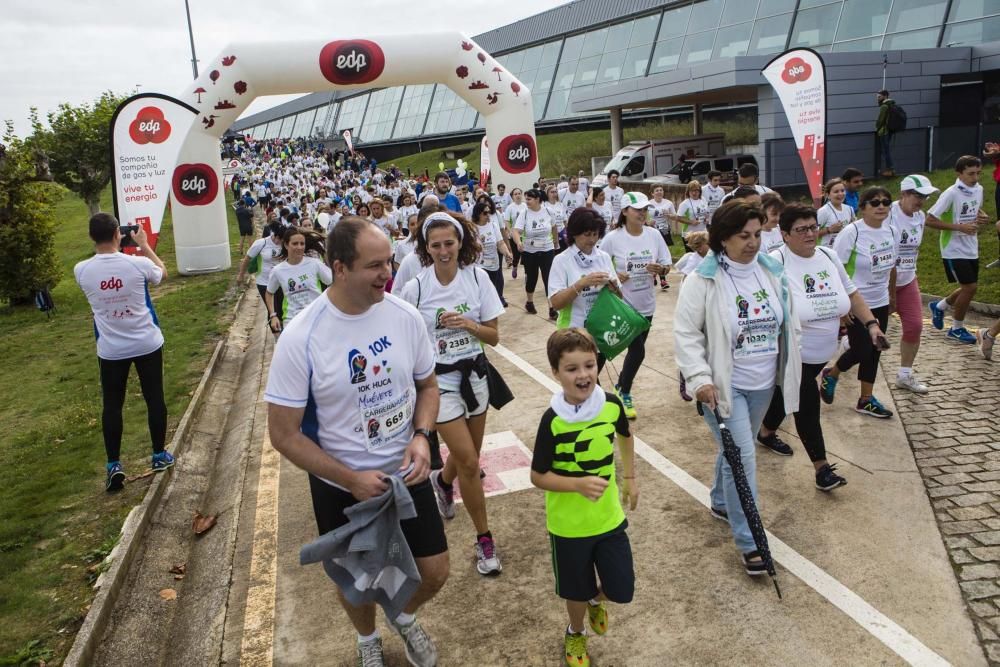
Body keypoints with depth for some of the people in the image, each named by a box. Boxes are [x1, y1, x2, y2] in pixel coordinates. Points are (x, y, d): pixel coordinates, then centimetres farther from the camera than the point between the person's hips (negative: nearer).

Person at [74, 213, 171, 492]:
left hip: (110, 350, 1)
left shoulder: (81, 270, -11)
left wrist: (105, 246, 17)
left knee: (112, 405, 10)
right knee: (154, 399, 12)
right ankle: (160, 455, 23)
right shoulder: (138, 263, -16)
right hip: (147, 344, -1)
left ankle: (113, 466, 12)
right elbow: (163, 272, 8)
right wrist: (144, 245, 15)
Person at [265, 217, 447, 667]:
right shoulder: (300, 339, -23)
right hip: (341, 487, -2)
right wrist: (351, 480, -20)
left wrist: (421, 436, -15)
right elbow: (284, 434, -16)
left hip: (407, 473, 3)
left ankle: (405, 618, 49)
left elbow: (427, 385, 4)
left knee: (435, 573, 12)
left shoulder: (405, 316, -12)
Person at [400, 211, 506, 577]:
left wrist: (468, 324, -21)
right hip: (439, 381, -3)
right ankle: (484, 539, 12)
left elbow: (493, 336, -4)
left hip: (474, 375, 4)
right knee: (469, 463, -7)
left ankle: (442, 480, 53)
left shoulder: (477, 277, -7)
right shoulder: (415, 288, -13)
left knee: (468, 454, 17)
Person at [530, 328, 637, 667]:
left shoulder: (612, 403, -13)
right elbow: (538, 476, -16)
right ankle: (575, 634, 50)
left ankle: (596, 601, 46)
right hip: (568, 525, -3)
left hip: (609, 517, 3)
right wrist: (579, 484, -30)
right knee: (577, 590, 17)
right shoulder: (553, 420, -24)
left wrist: (630, 478, 11)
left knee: (622, 590, 9)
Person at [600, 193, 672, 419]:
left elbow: (667, 264, 3)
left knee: (635, 348, 15)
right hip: (624, 303, -5)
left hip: (646, 304, 5)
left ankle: (621, 386, 39)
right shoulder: (613, 238, -14)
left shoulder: (654, 234, -3)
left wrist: (660, 269, -18)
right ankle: (625, 394, 18)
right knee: (638, 350, -6)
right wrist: (613, 276, -23)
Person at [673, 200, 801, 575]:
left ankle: (720, 503, 45)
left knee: (736, 451, 21)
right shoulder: (704, 280, -15)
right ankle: (749, 543, 3)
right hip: (723, 386, -6)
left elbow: (789, 324, 13)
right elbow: (686, 333, -14)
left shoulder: (772, 273, 2)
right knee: (741, 457, -8)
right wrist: (700, 379, -22)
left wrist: (791, 369, 13)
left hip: (763, 383, 6)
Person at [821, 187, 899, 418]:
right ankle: (830, 375, 25)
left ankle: (866, 400, 21)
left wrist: (892, 296, 20)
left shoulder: (891, 232, 3)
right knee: (861, 351, -4)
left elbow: (891, 267, 15)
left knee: (873, 351, 10)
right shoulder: (851, 233, -17)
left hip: (879, 303, 6)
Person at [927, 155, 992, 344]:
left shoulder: (979, 189, 3)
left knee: (969, 288, 14)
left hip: (971, 249, 8)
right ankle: (957, 329, 12)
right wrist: (959, 227, -24)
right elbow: (929, 220, -20)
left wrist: (982, 217, 0)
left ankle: (939, 306, 40)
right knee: (970, 287, -7)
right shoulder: (951, 194, -19)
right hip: (954, 250, -8)